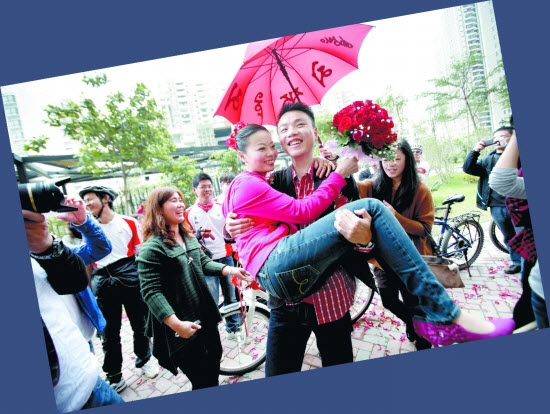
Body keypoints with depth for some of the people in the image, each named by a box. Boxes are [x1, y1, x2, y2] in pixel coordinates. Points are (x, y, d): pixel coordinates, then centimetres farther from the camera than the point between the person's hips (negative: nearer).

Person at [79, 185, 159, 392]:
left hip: (131, 280, -1)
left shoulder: (129, 223, -1)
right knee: (109, 333, 10)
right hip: (103, 284, 2)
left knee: (140, 324, 12)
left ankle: (144, 358, 36)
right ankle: (114, 375, 27)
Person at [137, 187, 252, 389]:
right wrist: (176, 324, -30)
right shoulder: (152, 247, -18)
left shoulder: (188, 236, 8)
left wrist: (230, 270, -5)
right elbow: (150, 291, -23)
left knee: (214, 359, 24)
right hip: (183, 323, -8)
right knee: (202, 381, 5)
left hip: (205, 314, 8)